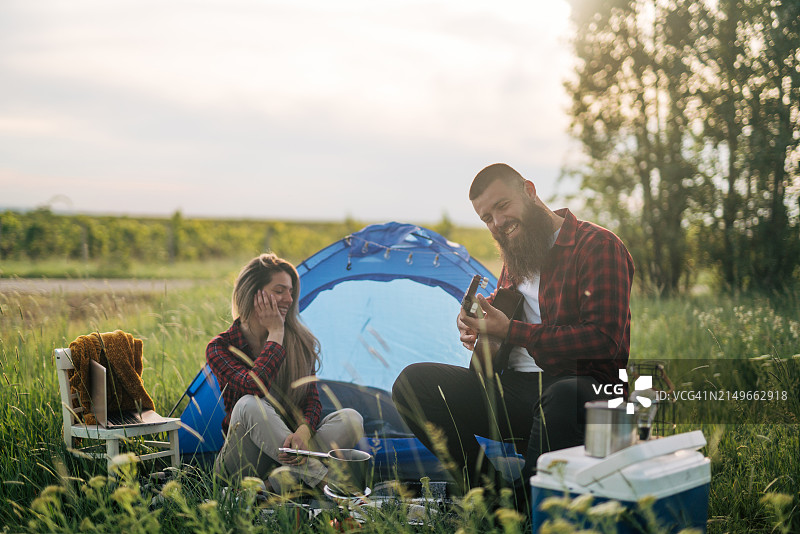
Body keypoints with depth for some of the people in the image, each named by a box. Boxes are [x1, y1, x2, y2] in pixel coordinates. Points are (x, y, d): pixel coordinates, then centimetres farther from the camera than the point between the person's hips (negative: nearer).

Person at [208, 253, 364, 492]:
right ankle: (319, 475, -36)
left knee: (351, 419, -21)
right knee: (249, 405, -35)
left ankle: (285, 477, -36)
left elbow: (312, 399, -1)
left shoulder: (301, 342, 5)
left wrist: (303, 430, -24)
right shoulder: (220, 347, -6)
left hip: (286, 449, 3)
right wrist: (276, 334, -16)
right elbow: (253, 387, -26)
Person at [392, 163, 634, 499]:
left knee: (565, 396, -44)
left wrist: (512, 331, -15)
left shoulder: (598, 245, -5)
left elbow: (603, 339, -15)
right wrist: (474, 325, 7)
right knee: (413, 382, -10)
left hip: (582, 386, -6)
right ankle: (489, 491, -10)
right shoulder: (515, 257, 20)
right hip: (512, 389, 7)